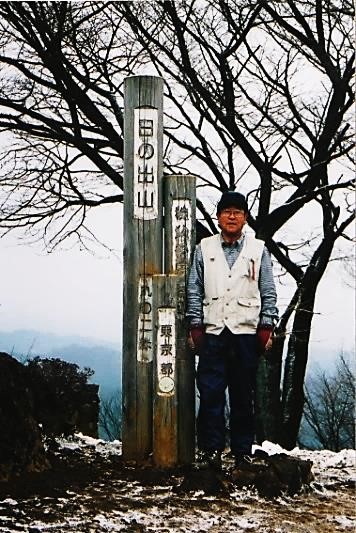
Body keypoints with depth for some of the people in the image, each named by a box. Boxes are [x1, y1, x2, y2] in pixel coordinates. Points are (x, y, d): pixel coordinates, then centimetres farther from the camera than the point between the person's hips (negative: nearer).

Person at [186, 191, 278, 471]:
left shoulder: (258, 250, 8)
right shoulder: (204, 248, 9)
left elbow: (268, 292, 8)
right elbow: (194, 290, 9)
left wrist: (267, 326, 1)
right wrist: (195, 325, 2)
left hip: (247, 332, 0)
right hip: (213, 331, 0)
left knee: (243, 395, 4)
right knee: (210, 393, -4)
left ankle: (243, 452, 11)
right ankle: (210, 450, 2)